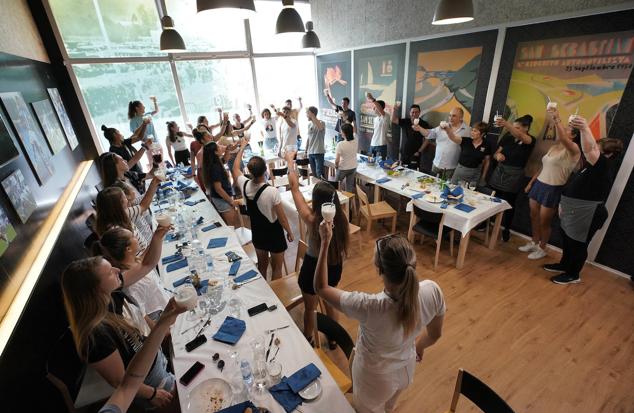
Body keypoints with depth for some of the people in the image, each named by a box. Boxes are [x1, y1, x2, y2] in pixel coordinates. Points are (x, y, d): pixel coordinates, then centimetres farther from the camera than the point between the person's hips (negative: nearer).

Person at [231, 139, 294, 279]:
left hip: (257, 232, 6)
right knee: (276, 268, 14)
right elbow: (282, 217, -20)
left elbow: (235, 168, 8)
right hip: (274, 233, -5)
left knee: (262, 264, 24)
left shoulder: (244, 185, -15)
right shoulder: (272, 192, -30)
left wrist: (242, 147, 18)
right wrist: (289, 231, -2)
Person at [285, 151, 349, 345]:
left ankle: (308, 341, 49)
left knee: (309, 308, 23)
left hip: (314, 268, -4)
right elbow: (344, 246, -3)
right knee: (329, 301, 31)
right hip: (335, 267, 5)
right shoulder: (341, 217, -18)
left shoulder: (311, 219, -29)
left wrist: (290, 161, -5)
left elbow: (294, 188, -18)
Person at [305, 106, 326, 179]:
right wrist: (306, 151, 18)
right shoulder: (309, 124, 12)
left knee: (319, 173, -14)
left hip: (319, 152, -7)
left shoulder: (321, 123, -8)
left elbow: (320, 128, -34)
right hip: (310, 153, 7)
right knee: (314, 173, 12)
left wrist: (312, 116, -29)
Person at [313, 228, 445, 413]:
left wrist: (325, 242, -22)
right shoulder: (432, 290, -29)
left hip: (375, 378, -4)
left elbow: (321, 287, -26)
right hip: (406, 369, 4)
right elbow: (435, 334, -8)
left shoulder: (369, 307, -43)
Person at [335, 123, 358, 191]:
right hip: (353, 168, 5)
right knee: (350, 187, 16)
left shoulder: (340, 144, -25)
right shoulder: (355, 142, -11)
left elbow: (337, 160, -24)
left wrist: (336, 165, -2)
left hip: (343, 168, -5)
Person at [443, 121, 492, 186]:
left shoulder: (486, 146, -4)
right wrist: (447, 129, -44)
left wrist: (483, 177, 8)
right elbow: (453, 137, -24)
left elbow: (487, 162, 6)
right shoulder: (465, 141, -6)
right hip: (461, 170, 0)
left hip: (475, 174, 0)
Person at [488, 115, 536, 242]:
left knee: (509, 204, 5)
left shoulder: (530, 140, -7)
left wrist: (506, 124, -48)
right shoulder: (508, 137, 3)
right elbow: (496, 153, 8)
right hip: (499, 172, 3)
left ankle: (506, 229, 20)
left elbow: (520, 136, -31)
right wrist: (497, 155, -18)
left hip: (513, 176, -3)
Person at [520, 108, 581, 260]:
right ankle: (533, 243, 32)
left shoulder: (574, 149, -12)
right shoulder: (554, 146, 11)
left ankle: (541, 249, 22)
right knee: (533, 217, 14)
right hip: (539, 185, 7)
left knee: (544, 222, 4)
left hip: (553, 190, -7)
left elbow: (563, 138, -35)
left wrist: (556, 118, -32)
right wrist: (531, 183, 17)